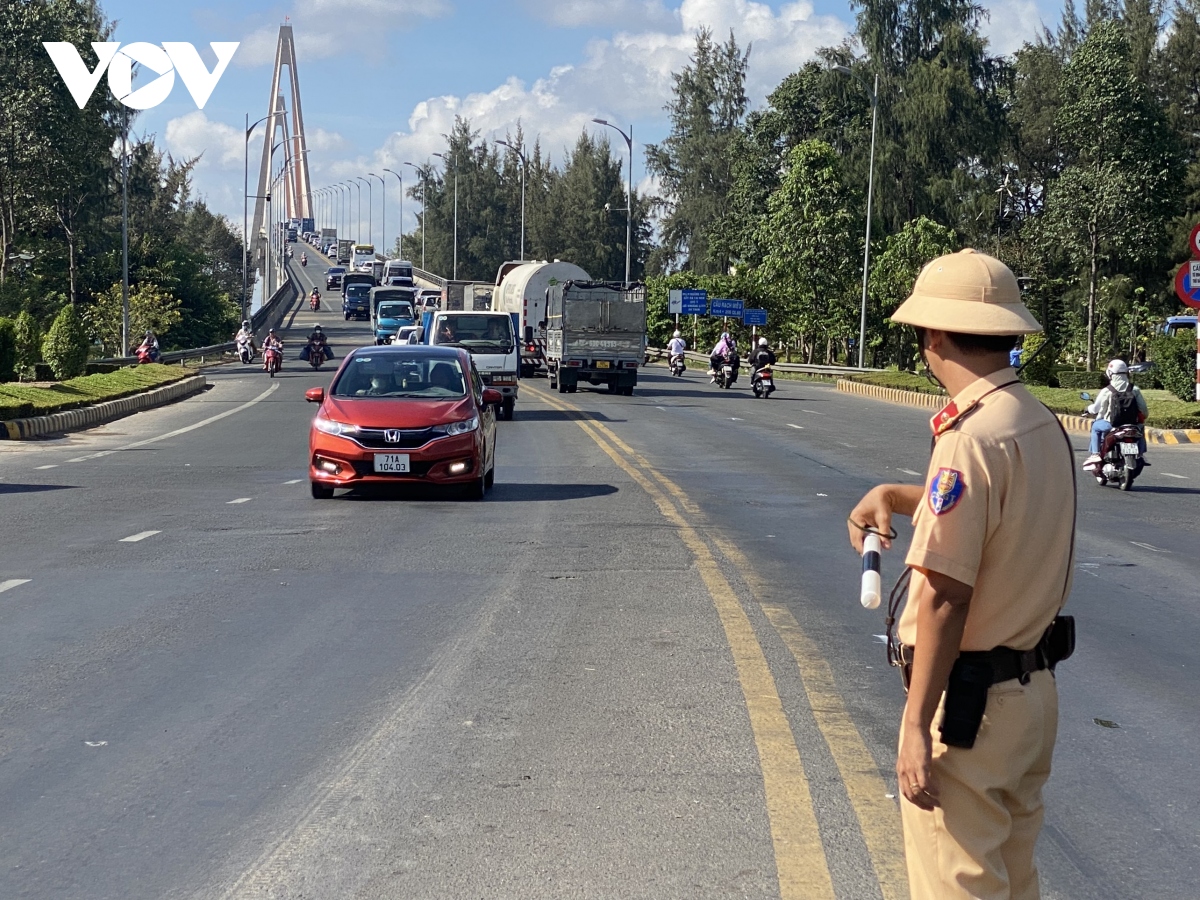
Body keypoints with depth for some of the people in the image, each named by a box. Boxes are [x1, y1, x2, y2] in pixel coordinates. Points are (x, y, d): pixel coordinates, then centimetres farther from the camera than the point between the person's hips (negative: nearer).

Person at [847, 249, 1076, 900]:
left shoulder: (970, 436, -22)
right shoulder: (1044, 425, 5)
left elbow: (945, 596, -24)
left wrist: (917, 726, -20)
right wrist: (890, 495, 11)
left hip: (967, 699, -9)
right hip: (1035, 692, 9)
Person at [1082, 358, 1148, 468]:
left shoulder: (1106, 391, -10)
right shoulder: (1135, 389, -3)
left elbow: (1095, 409, -1)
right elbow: (1144, 410, -1)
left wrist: (1088, 409, 23)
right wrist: (1142, 417, 23)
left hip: (1112, 425, -2)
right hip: (1132, 424, 2)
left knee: (1095, 427, 26)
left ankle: (1095, 454, 14)